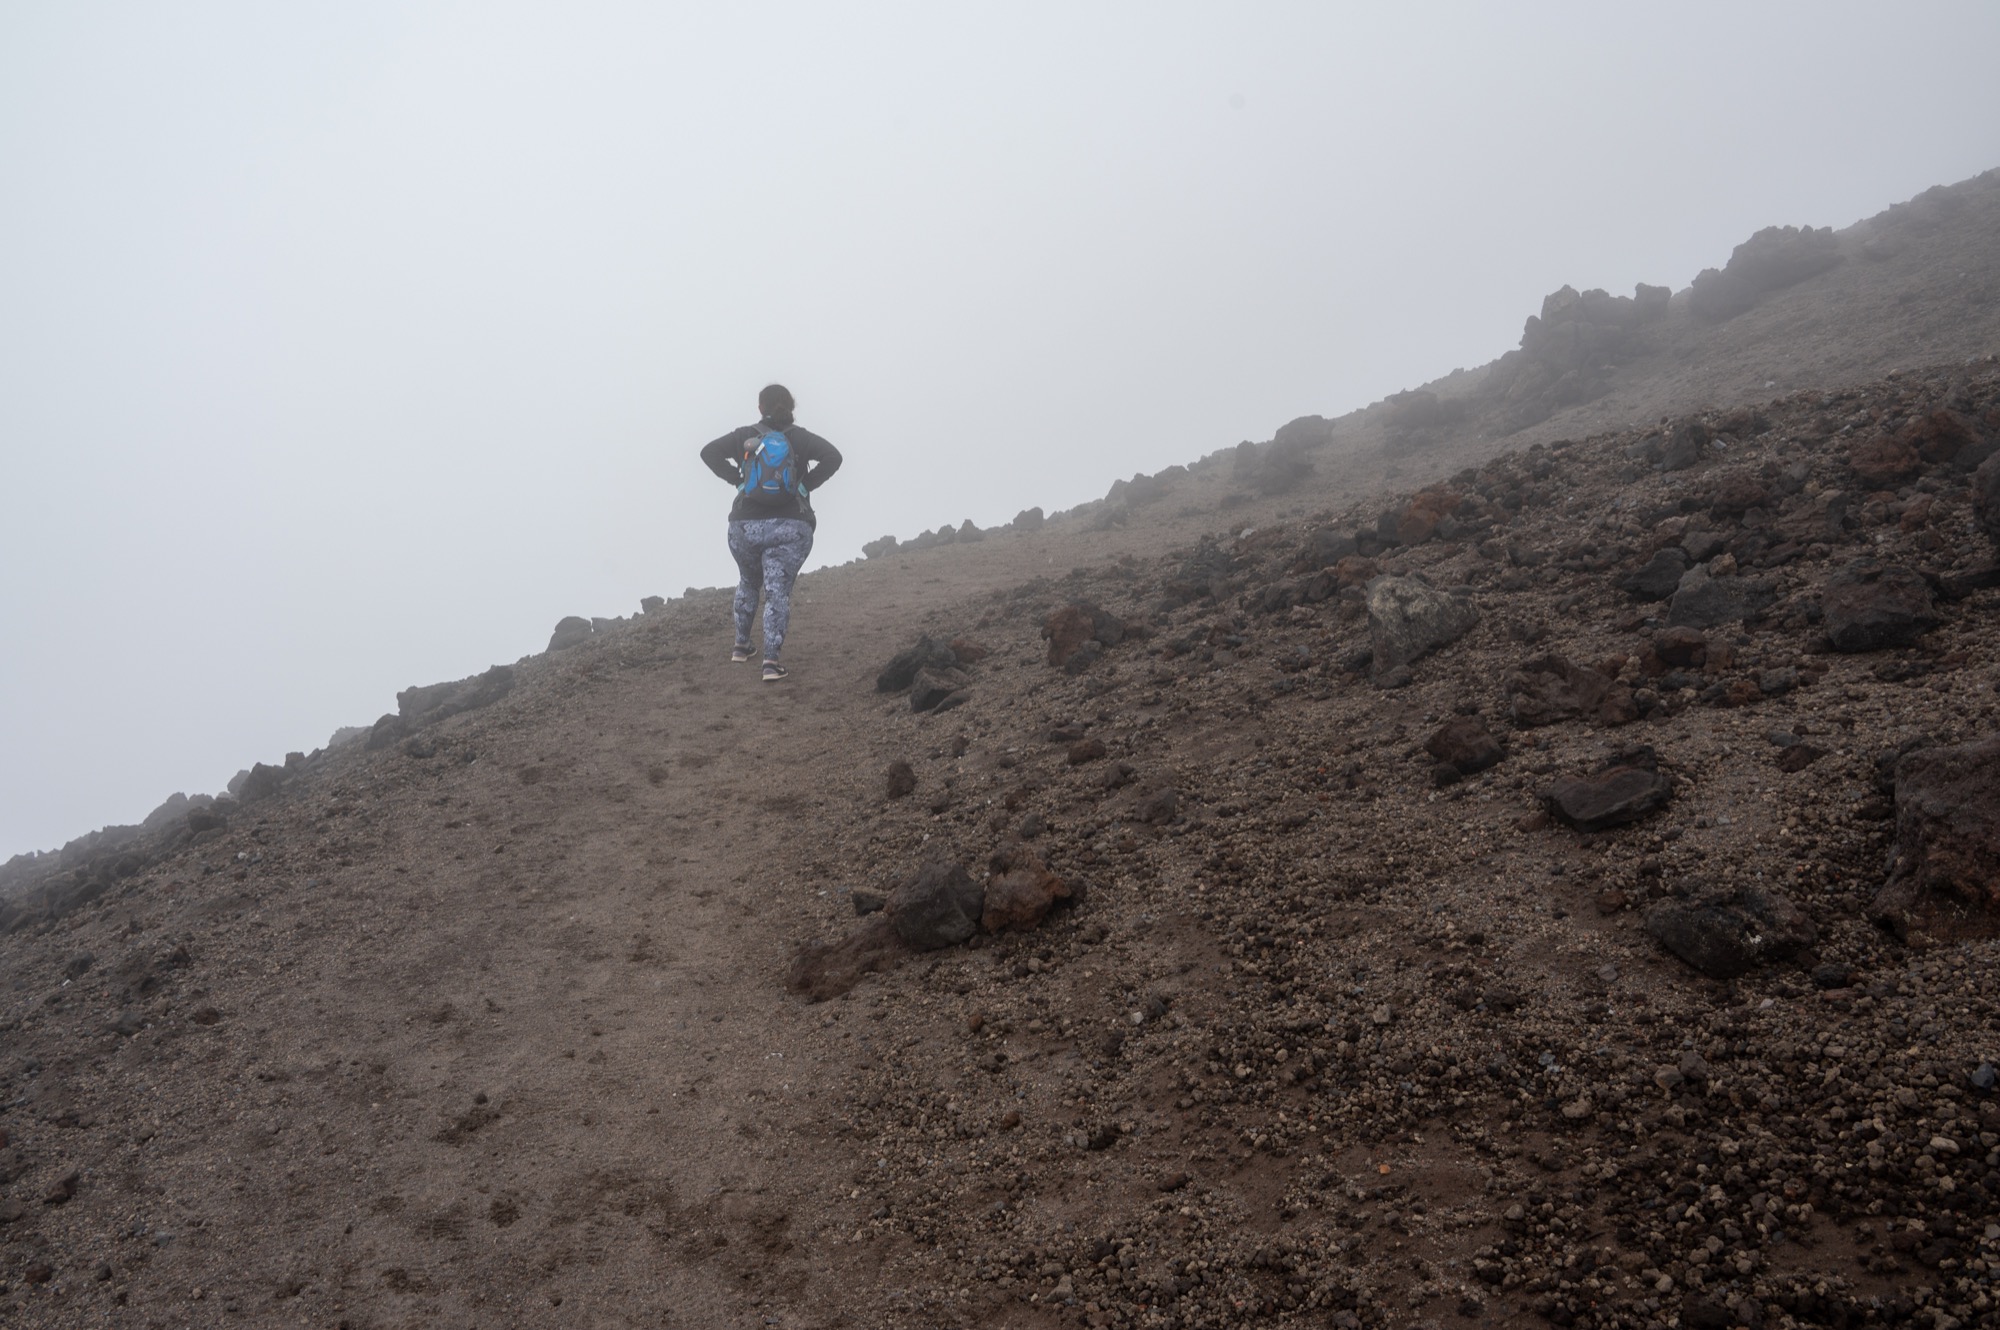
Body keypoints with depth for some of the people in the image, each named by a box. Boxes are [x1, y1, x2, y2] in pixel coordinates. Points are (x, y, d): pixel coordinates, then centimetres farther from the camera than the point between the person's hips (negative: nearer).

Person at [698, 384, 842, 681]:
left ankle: (741, 646, 31)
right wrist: (806, 484, -4)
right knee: (778, 592, -2)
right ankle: (771, 660, -15)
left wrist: (737, 478, 0)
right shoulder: (801, 438, 2)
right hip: (791, 527, -2)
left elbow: (708, 452, -4)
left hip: (746, 525, 2)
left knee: (748, 584, 25)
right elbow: (833, 457, -11)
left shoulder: (745, 436, 4)